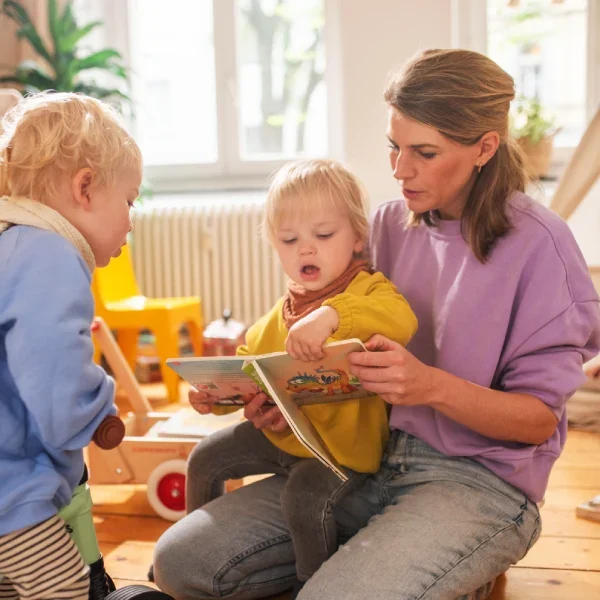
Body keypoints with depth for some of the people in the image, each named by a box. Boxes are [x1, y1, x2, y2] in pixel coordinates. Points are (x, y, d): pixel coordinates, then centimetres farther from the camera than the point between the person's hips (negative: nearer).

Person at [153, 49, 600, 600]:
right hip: (373, 457, 5)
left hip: (479, 479, -5)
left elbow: (540, 418, -10)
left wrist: (432, 386, -27)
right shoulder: (390, 223, 6)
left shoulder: (536, 243, -10)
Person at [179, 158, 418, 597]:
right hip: (279, 431, 8)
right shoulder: (280, 315, 7)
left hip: (344, 444, -8)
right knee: (205, 459, 15)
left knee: (304, 496, -31)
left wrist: (330, 314, -52)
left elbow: (402, 321, -40)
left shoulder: (367, 290, -17)